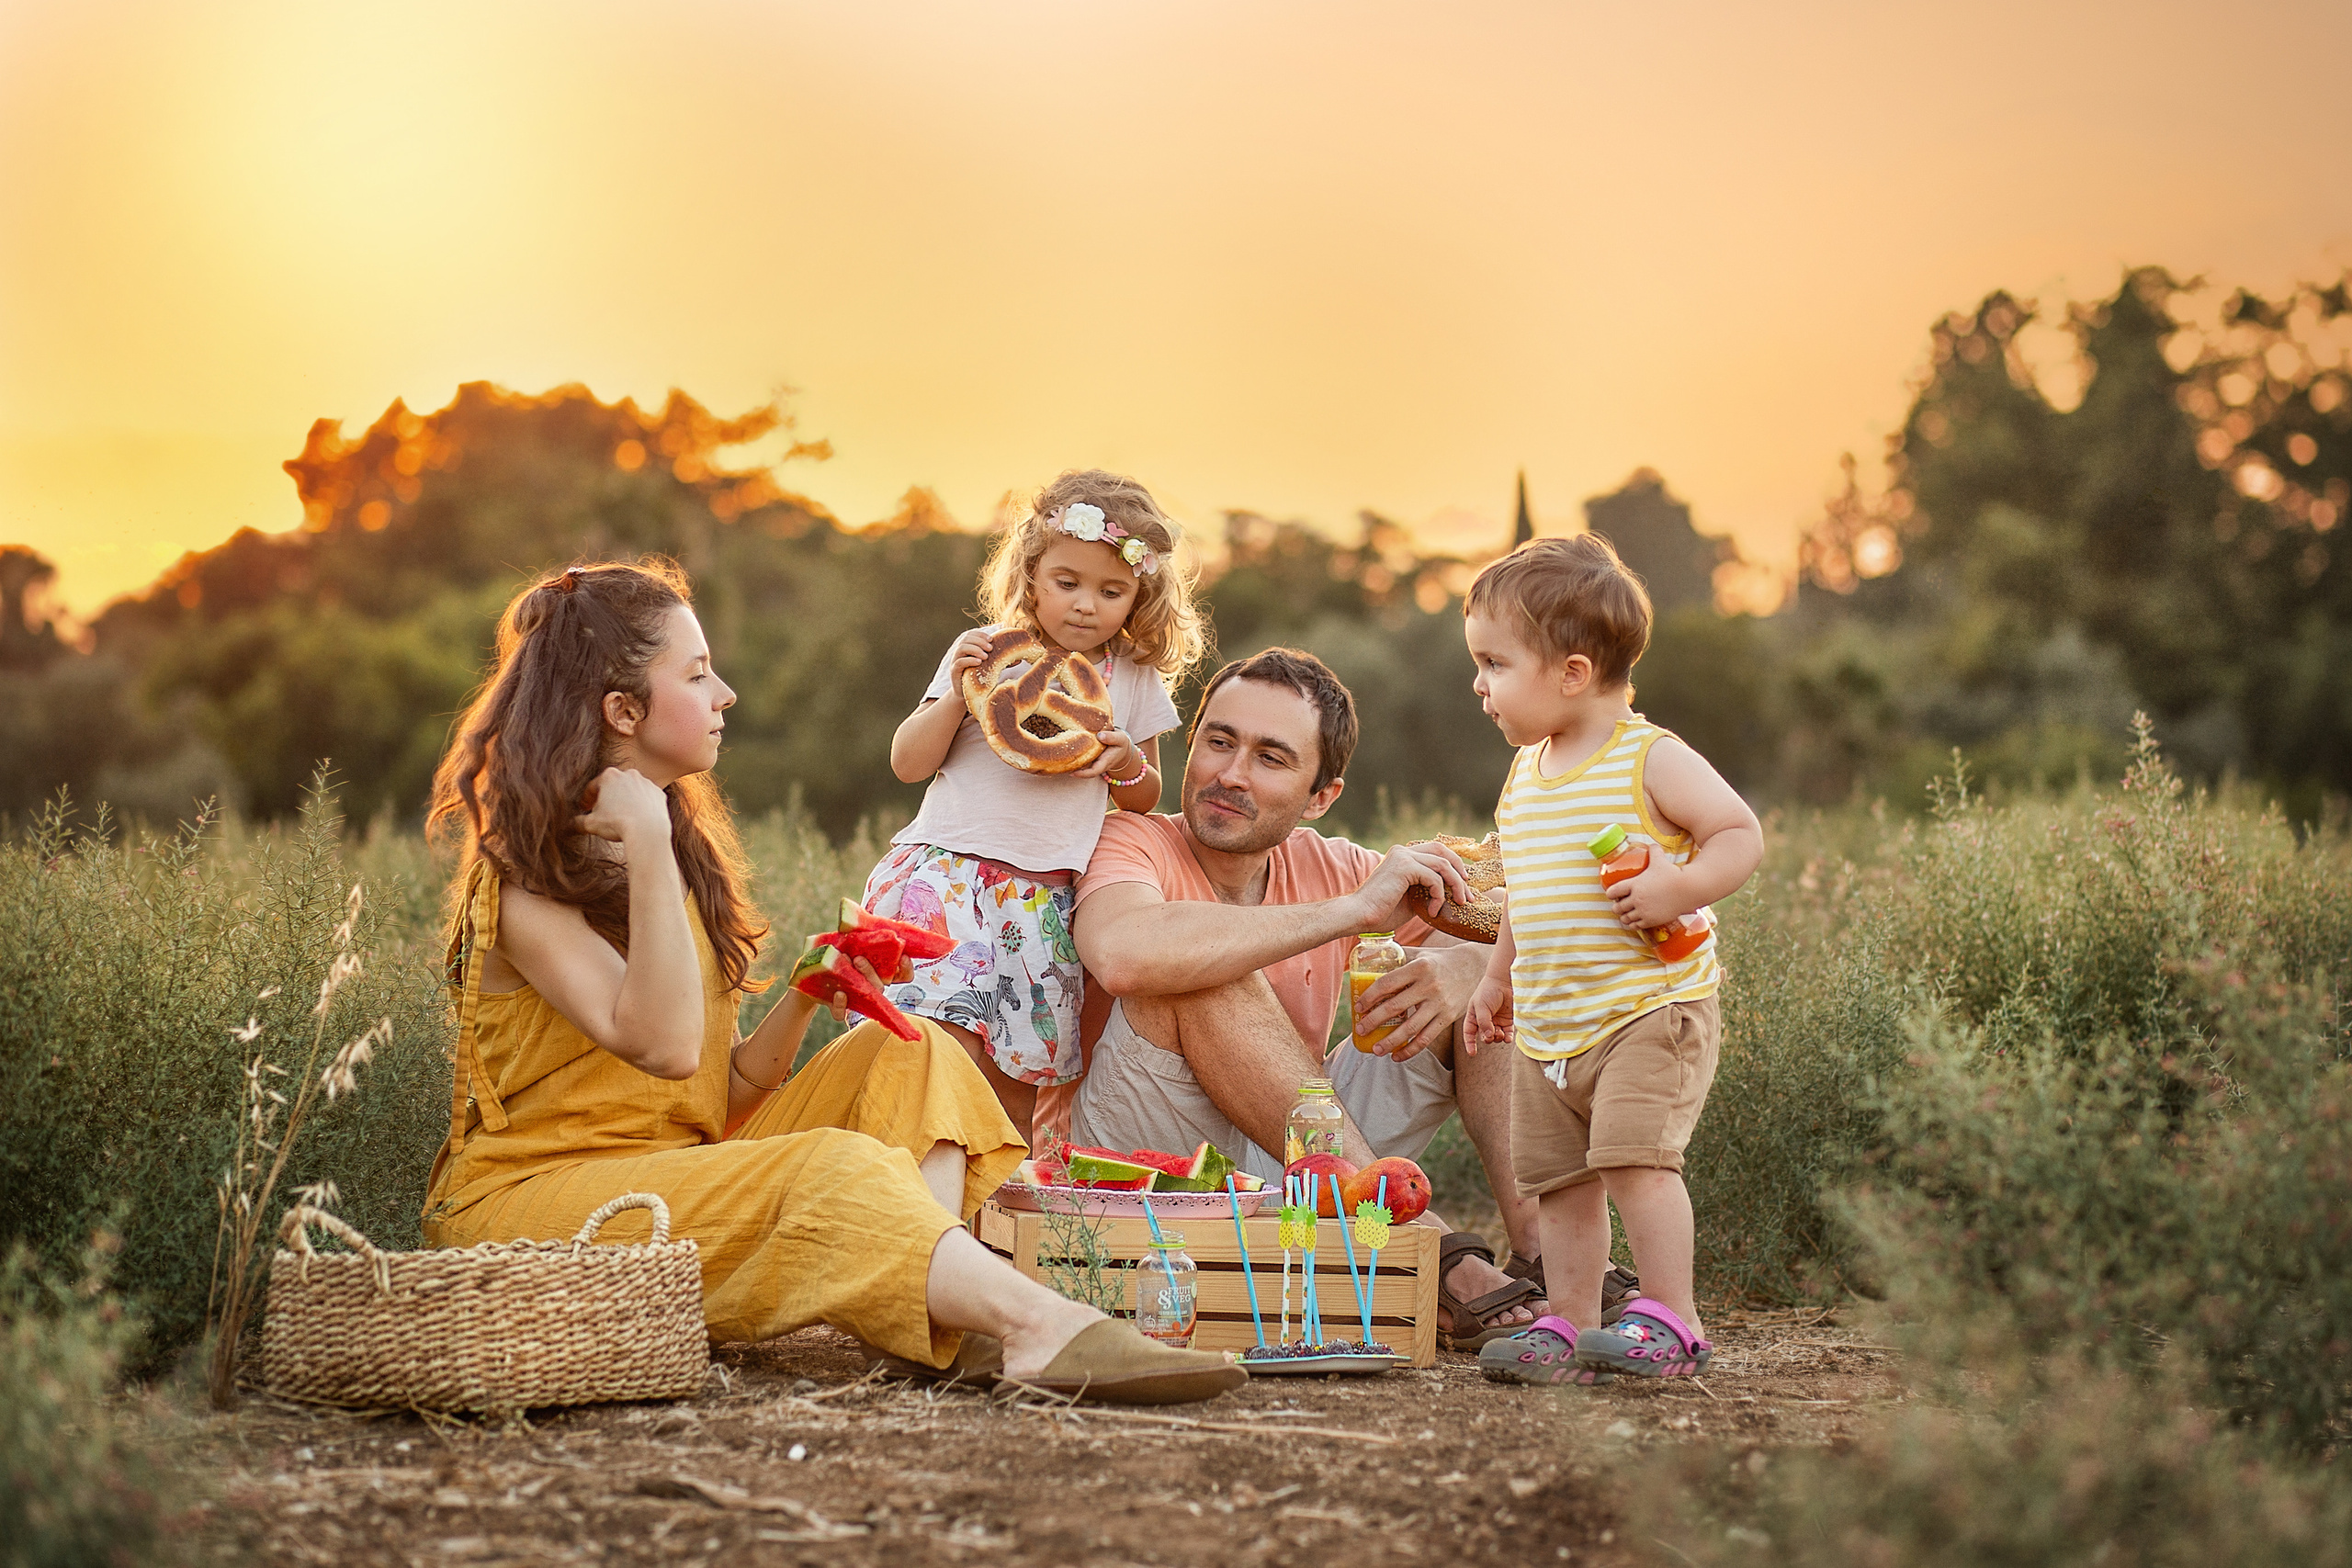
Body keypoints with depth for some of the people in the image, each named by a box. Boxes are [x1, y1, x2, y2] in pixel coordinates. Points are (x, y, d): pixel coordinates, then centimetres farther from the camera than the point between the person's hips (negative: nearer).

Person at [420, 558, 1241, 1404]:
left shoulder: (682, 847, 15)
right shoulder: (519, 878, -10)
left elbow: (723, 1096, 12)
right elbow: (663, 1046, -27)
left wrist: (806, 997, -5)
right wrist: (646, 846, -26)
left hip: (681, 1176, 8)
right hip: (528, 1204, -8)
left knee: (902, 1052, -6)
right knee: (830, 1169, -30)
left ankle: (955, 1325, -31)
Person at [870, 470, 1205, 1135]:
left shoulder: (1136, 681, 8)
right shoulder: (988, 652, 3)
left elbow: (1144, 801, 19)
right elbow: (908, 763, 3)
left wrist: (1128, 763, -4)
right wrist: (958, 693, -13)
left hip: (1046, 898, 3)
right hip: (949, 873, -2)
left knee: (1020, 1080, 3)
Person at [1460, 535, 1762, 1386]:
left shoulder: (1650, 759, -10)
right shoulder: (1525, 775, 13)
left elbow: (1741, 834, -11)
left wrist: (1679, 888, -25)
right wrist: (1498, 977, 26)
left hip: (1649, 1009, -8)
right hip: (1546, 1029, 8)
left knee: (1634, 1155, -19)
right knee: (1559, 1179, 8)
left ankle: (1670, 1321, -12)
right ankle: (1567, 1325, 15)